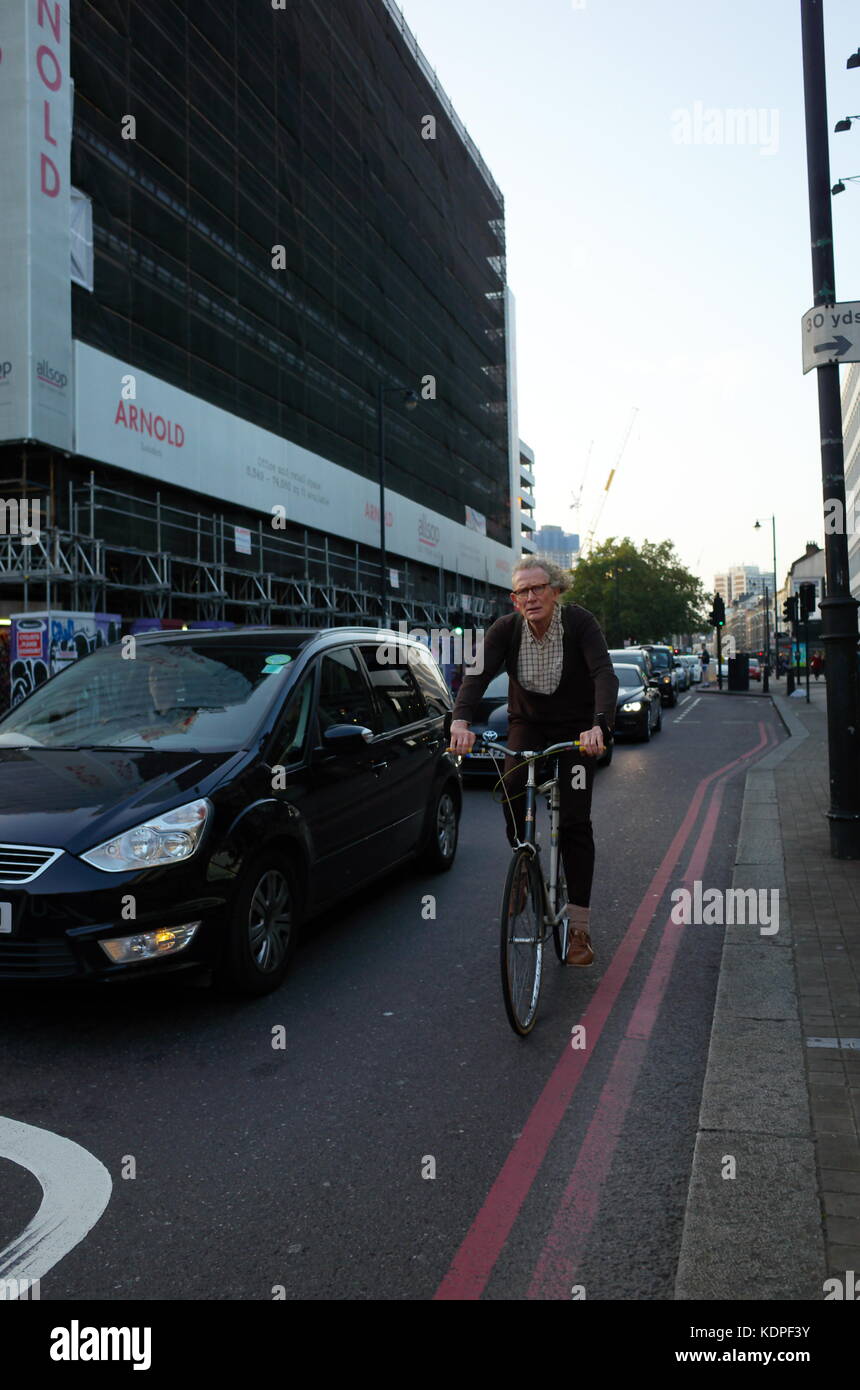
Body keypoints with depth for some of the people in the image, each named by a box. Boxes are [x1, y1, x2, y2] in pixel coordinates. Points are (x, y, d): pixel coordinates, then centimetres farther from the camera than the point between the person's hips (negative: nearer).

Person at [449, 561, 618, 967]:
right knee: (512, 784, -28)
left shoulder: (579, 622, -22)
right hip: (527, 723, 2)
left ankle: (579, 928, -5)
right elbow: (478, 674, -27)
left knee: (575, 821, -10)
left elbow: (604, 674, -34)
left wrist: (599, 725, -53)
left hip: (576, 727, -2)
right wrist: (461, 721, -47)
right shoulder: (506, 629, -15)